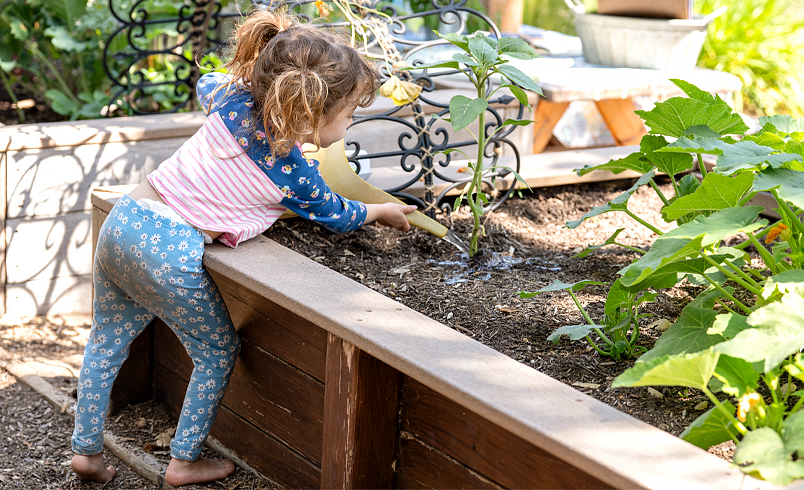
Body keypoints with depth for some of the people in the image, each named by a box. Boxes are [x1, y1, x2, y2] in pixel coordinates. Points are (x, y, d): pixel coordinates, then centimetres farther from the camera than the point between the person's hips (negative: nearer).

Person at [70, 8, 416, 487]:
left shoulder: (234, 100, 4)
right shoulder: (295, 173, -7)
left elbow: (206, 83, 31)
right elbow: (337, 214, 15)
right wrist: (383, 211, 33)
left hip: (123, 218, 7)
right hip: (170, 254, -7)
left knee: (106, 343, 22)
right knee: (218, 351, 15)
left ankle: (87, 450, 31)